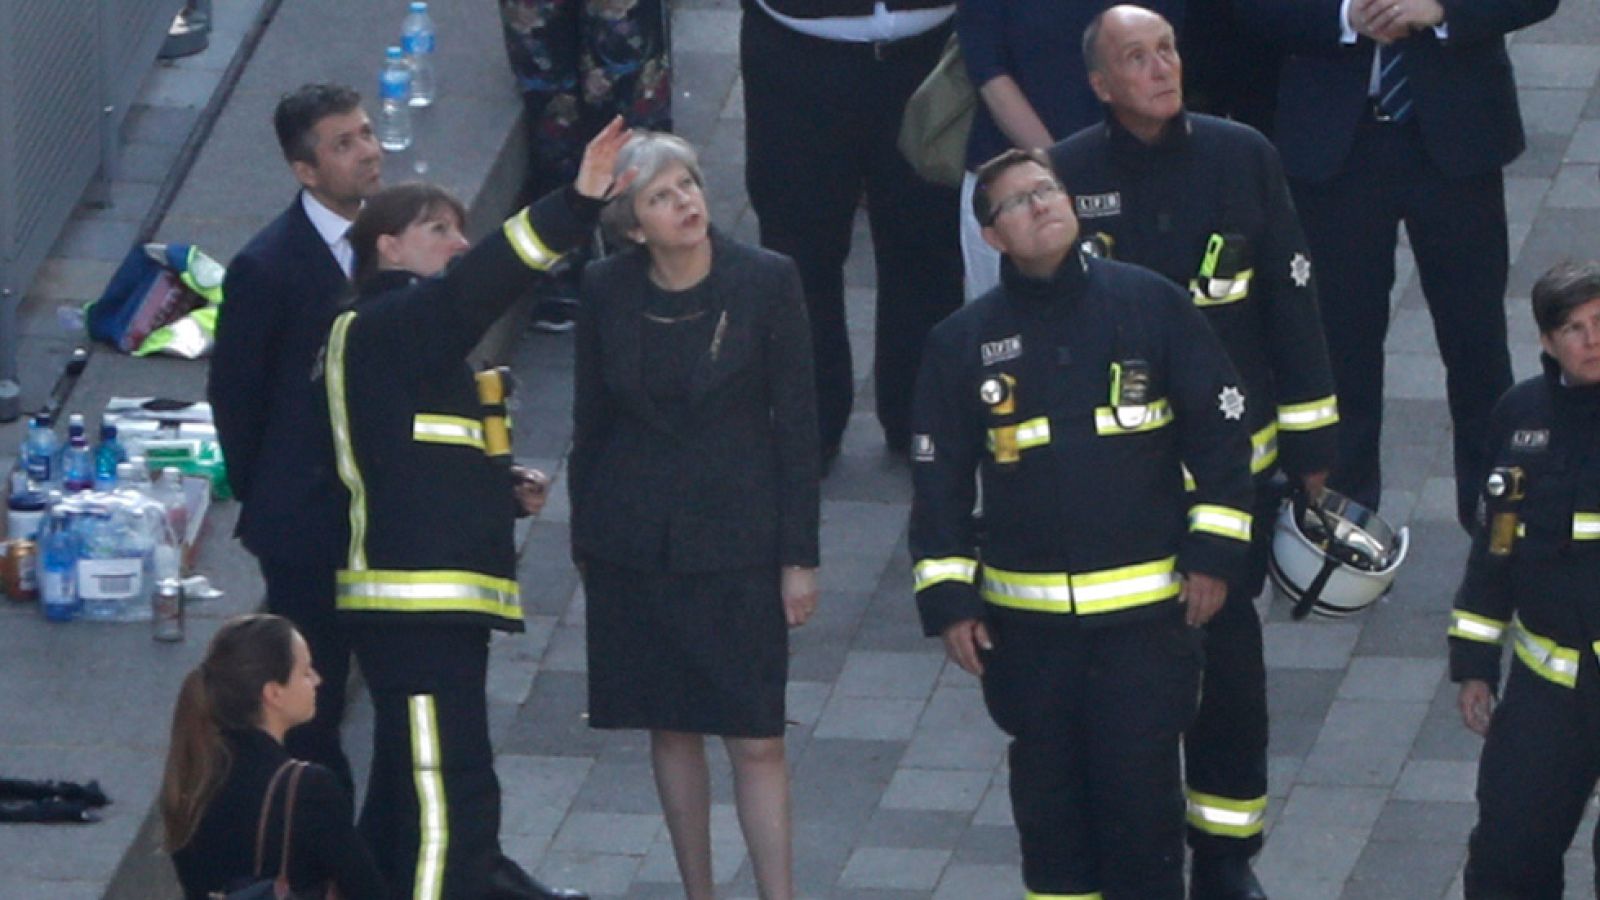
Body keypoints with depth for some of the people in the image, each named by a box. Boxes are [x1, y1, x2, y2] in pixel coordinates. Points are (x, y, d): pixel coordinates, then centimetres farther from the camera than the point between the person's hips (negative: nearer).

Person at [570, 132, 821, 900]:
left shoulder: (765, 282, -8)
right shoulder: (607, 291, -2)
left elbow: (797, 423, -5)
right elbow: (590, 422, 7)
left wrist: (799, 555, -6)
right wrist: (586, 540, 9)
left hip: (736, 536, -2)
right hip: (634, 539, 2)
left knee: (756, 739, -5)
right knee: (670, 728, 10)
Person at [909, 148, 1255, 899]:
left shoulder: (1149, 304, -2)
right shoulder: (964, 342, 1)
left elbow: (1220, 426, 3)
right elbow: (938, 477, 5)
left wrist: (1213, 551, -1)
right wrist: (947, 599, 0)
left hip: (1148, 609, -2)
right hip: (1026, 618, 2)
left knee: (1142, 792, -1)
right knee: (1047, 789, 9)